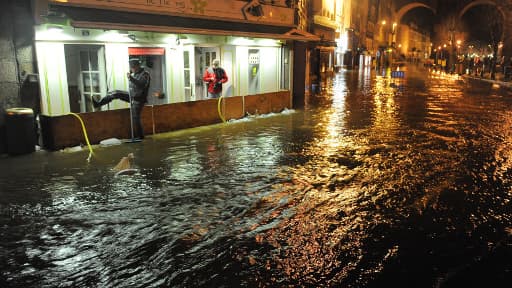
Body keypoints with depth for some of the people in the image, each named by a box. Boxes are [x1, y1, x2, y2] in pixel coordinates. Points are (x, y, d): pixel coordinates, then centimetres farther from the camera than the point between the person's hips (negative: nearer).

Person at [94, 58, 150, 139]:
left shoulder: (145, 74, -16)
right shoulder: (136, 74, 9)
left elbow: (141, 84, -35)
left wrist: (131, 78, -40)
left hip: (138, 100, -8)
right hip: (131, 96, 8)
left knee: (135, 118, -7)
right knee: (115, 93, 2)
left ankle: (140, 136, 5)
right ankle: (98, 103, 9)